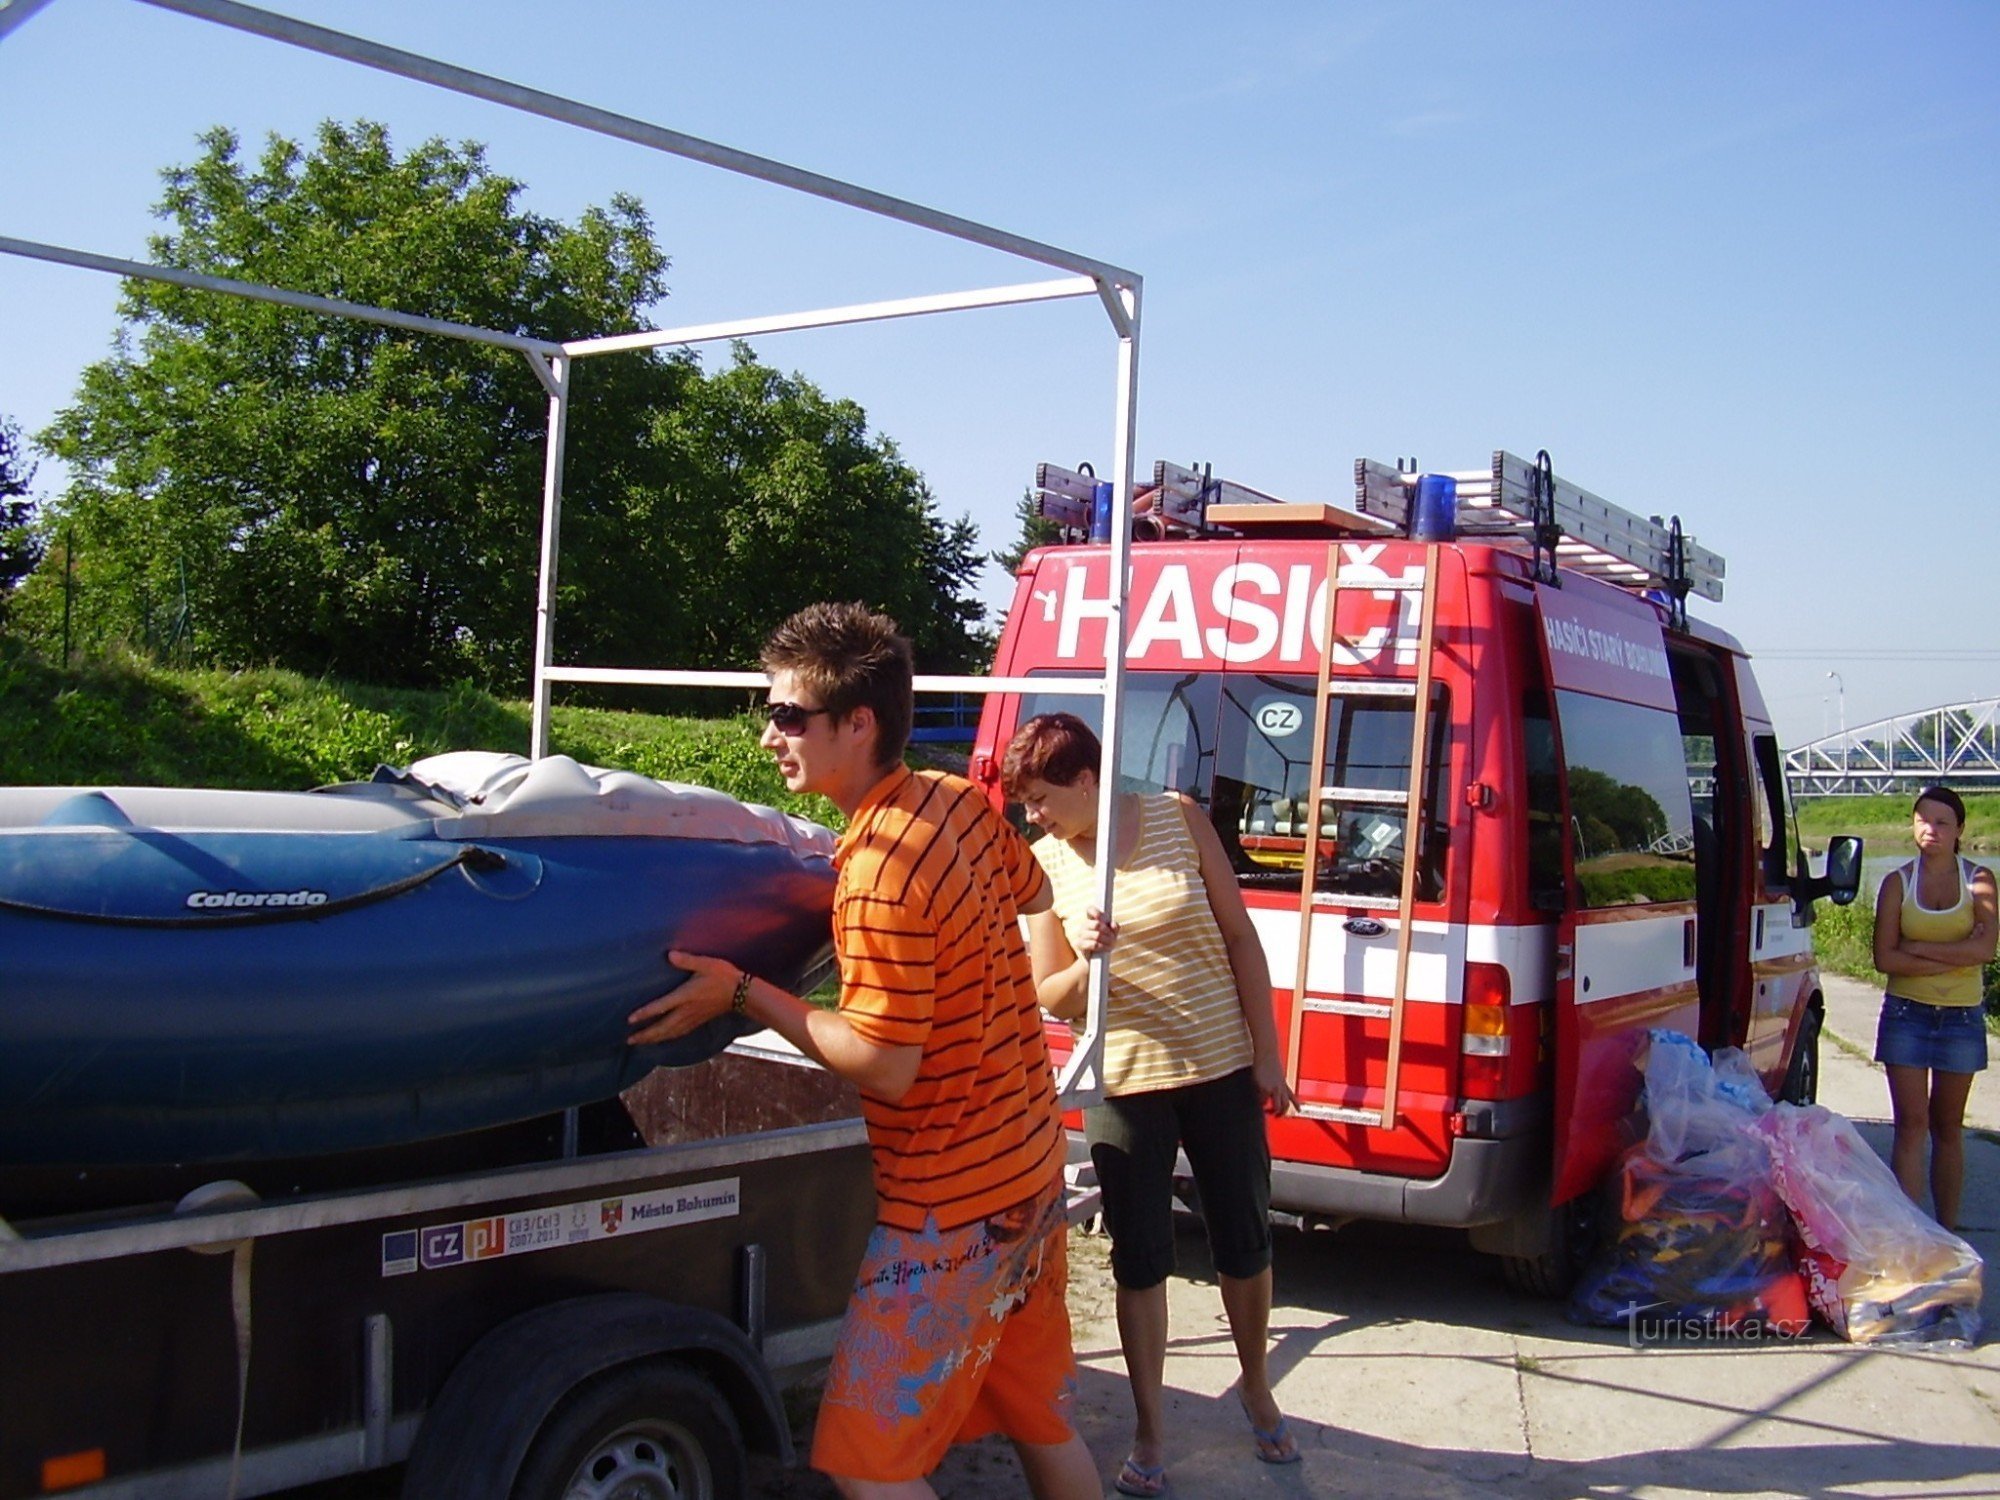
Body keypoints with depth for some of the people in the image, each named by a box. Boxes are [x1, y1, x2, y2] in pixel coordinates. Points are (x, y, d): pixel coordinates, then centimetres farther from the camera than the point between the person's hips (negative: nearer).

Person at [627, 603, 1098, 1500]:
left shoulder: (879, 876, -25)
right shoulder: (962, 800, 1)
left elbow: (885, 1067, -22)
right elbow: (1030, 893, 21)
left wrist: (742, 994, -17)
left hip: (952, 1207, -9)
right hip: (1031, 1167, 9)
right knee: (1044, 1424, 21)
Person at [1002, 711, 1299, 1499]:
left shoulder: (1177, 818, -6)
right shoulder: (1045, 864, -6)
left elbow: (1240, 937, -1)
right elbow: (1048, 997, -2)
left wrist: (1267, 1053, -3)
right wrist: (1087, 962, -24)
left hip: (1222, 1070, 1)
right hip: (1125, 1085, 0)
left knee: (1245, 1241, 14)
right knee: (1140, 1258, 6)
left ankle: (1257, 1388, 39)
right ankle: (1149, 1431, 23)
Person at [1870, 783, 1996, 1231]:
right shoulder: (1897, 883, 0)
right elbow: (1884, 958, -8)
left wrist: (1916, 948, -14)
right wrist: (1953, 957, -14)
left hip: (1961, 1017, 1)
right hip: (1906, 1013, 0)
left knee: (1948, 1127, 9)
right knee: (1911, 1125, -4)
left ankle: (1947, 1231, 16)